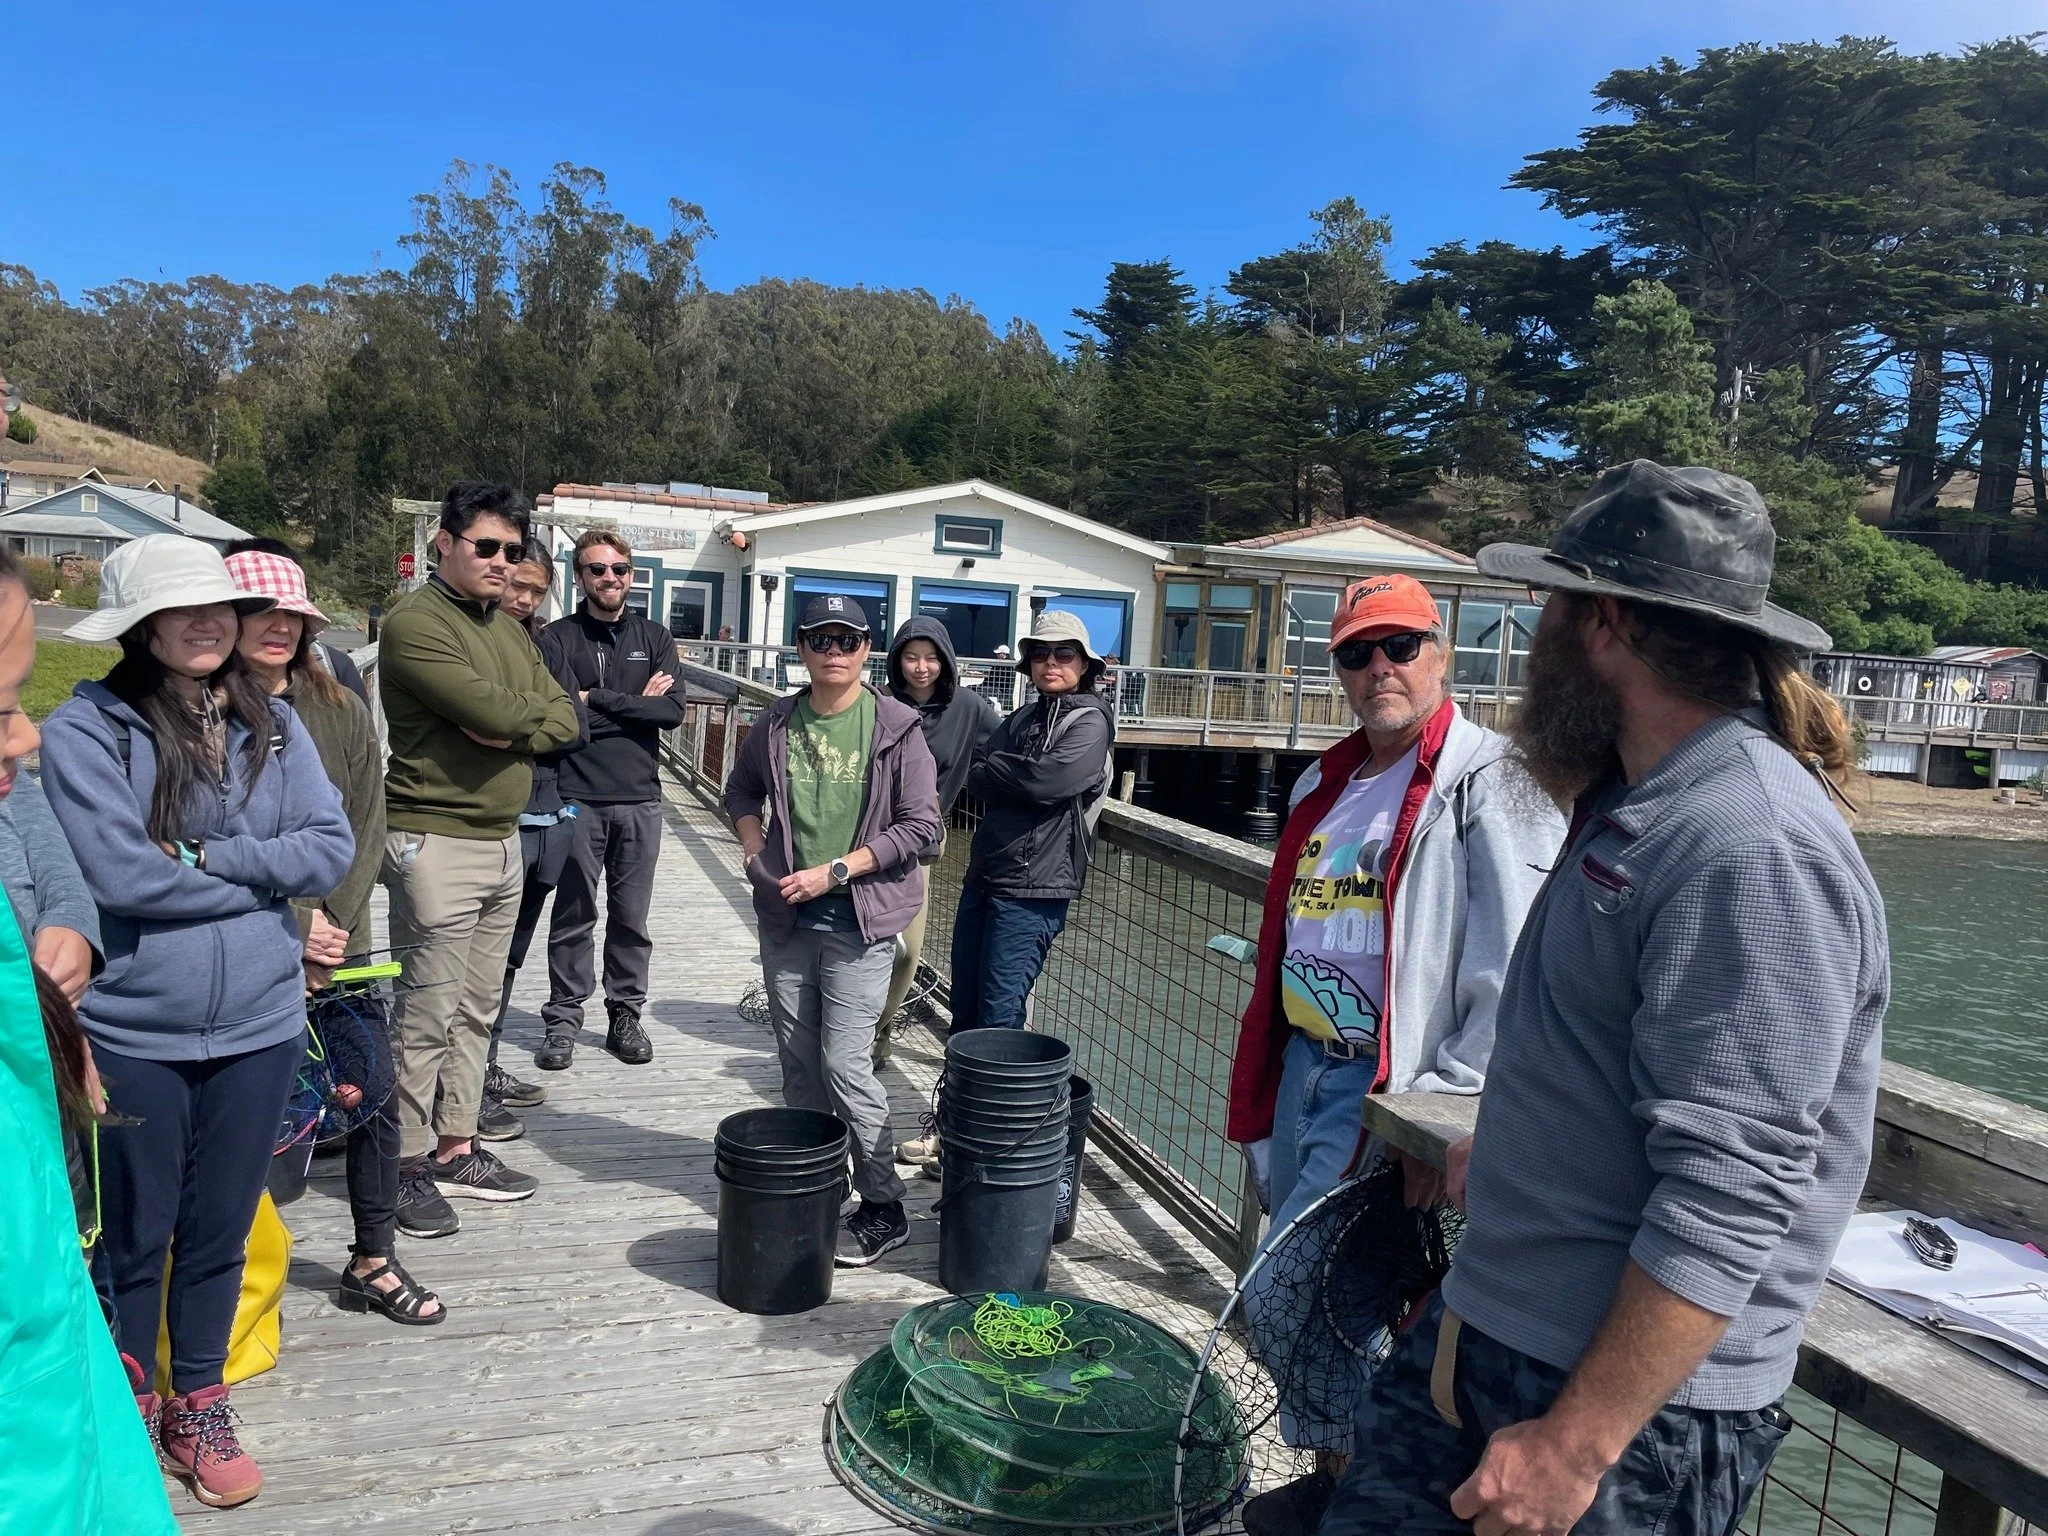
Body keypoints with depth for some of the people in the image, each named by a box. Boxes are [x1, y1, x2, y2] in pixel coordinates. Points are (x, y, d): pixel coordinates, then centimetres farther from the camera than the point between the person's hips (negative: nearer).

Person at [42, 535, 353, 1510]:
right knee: (135, 1237, 14)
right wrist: (263, 876, -10)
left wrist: (205, 860, -15)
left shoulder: (273, 723, 2)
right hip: (133, 1034, -3)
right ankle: (122, 1417, 37)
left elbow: (332, 849, -5)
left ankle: (197, 1408, 36)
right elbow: (119, 874, -19)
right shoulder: (85, 730, -10)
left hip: (260, 1026, 3)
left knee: (220, 1235, 16)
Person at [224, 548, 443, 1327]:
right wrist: (297, 923, -13)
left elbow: (367, 825, 4)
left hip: (340, 939, 4)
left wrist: (335, 920, -7)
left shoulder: (341, 710, 6)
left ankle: (373, 1261, 20)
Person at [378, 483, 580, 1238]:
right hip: (437, 840, -8)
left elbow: (564, 721, 8)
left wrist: (511, 728, -10)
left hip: (503, 838, 8)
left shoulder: (508, 629, 15)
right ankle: (408, 1165, 12)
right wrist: (534, 710, -3)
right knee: (429, 1015, -2)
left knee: (477, 1009, 14)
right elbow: (492, 708, -23)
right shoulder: (415, 623, -11)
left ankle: (455, 1148, 26)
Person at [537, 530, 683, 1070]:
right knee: (573, 915, 5)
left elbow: (673, 710, -5)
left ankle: (626, 1015, 22)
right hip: (577, 798, -2)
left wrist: (595, 700, -10)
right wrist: (636, 705, -8)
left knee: (631, 917, 10)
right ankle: (563, 1019, 16)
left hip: (640, 800, 2)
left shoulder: (654, 638, 9)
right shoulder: (557, 638, 2)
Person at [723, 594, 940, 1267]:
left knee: (845, 1066, -7)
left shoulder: (897, 728, -8)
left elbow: (920, 825, -9)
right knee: (798, 1065, 13)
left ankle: (883, 1209, 10)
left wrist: (834, 869, -15)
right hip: (785, 917, 5)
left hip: (859, 919, -5)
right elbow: (741, 789, 21)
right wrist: (756, 852, 4)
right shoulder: (776, 723, 4)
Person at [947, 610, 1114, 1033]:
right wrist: (1016, 777, -12)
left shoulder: (1091, 721, -4)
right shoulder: (1022, 719, 17)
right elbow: (975, 778, 6)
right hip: (983, 876, 7)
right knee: (963, 1007, 13)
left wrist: (992, 770, -4)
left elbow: (1050, 778, -20)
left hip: (1032, 887, -7)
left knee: (998, 1014, -3)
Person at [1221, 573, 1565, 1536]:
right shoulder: (1324, 785, 12)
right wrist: (1261, 1077, 19)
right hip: (1303, 1064, 8)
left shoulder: (1489, 782, -13)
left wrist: (1441, 1109, -18)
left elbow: (1515, 978, -18)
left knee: (1282, 1298, -5)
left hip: (1387, 1080, -7)